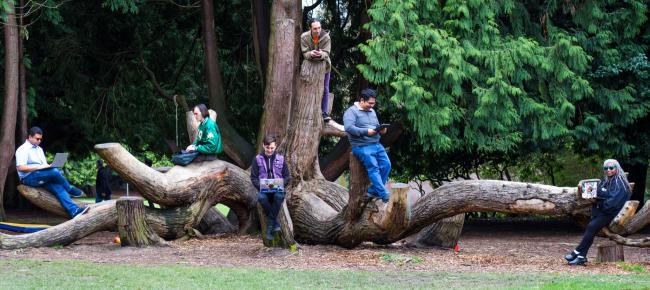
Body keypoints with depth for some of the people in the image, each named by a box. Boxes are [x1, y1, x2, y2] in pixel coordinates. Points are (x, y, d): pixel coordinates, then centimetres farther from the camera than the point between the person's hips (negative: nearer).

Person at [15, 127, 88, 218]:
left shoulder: (39, 149, 24)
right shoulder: (23, 149, -3)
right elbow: (20, 168, -16)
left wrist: (48, 166, 1)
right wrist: (38, 167, -20)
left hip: (43, 178, 7)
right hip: (29, 178, -7)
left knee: (58, 187, -21)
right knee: (54, 171, -29)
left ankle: (74, 211, -36)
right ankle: (70, 190, -7)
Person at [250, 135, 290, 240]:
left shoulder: (280, 159, 10)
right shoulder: (257, 159, 7)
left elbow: (287, 177, 11)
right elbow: (254, 177, 5)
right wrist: (261, 187, -13)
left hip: (277, 189, 0)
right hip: (264, 190, 0)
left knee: (279, 196, -37)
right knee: (261, 198, -38)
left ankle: (270, 228, -28)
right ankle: (275, 222, -19)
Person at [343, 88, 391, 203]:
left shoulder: (372, 112, 21)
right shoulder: (351, 111, -4)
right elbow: (349, 128, -17)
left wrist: (381, 130, 3)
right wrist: (366, 131, -20)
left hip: (376, 145, 7)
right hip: (362, 146, -7)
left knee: (386, 165, -10)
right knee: (374, 168, -20)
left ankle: (373, 191, 0)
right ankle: (384, 194, -24)